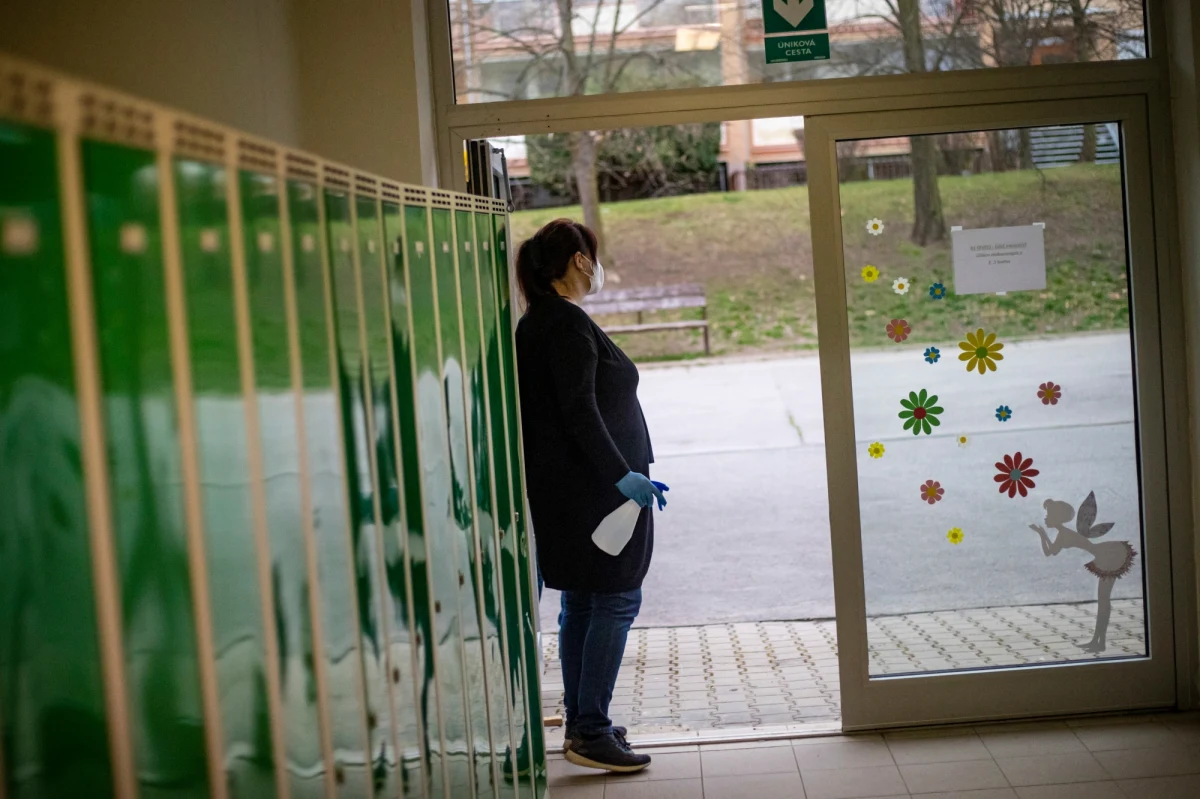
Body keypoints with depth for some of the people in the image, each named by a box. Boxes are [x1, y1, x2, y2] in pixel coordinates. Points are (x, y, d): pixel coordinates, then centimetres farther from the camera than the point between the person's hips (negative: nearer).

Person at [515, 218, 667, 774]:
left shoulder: (537, 323, 15)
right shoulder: (568, 323, -15)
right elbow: (578, 411, -22)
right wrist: (623, 475, -23)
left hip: (562, 490, 10)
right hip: (594, 489, -10)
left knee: (580, 603, 13)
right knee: (616, 599, -6)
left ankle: (581, 723, 20)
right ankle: (590, 732, -4)